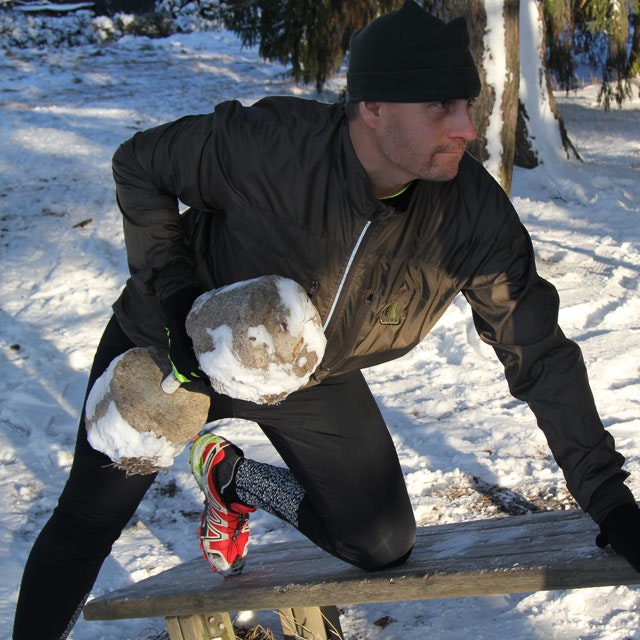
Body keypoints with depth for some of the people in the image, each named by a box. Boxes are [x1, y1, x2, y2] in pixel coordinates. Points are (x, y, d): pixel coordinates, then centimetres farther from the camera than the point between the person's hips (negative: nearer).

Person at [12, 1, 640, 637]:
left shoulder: (474, 214, -26)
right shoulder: (264, 146, -36)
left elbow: (540, 353, -16)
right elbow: (138, 165, -16)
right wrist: (173, 291, -27)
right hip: (174, 346, -3)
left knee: (383, 544, 2)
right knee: (89, 520, 5)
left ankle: (230, 476, 23)